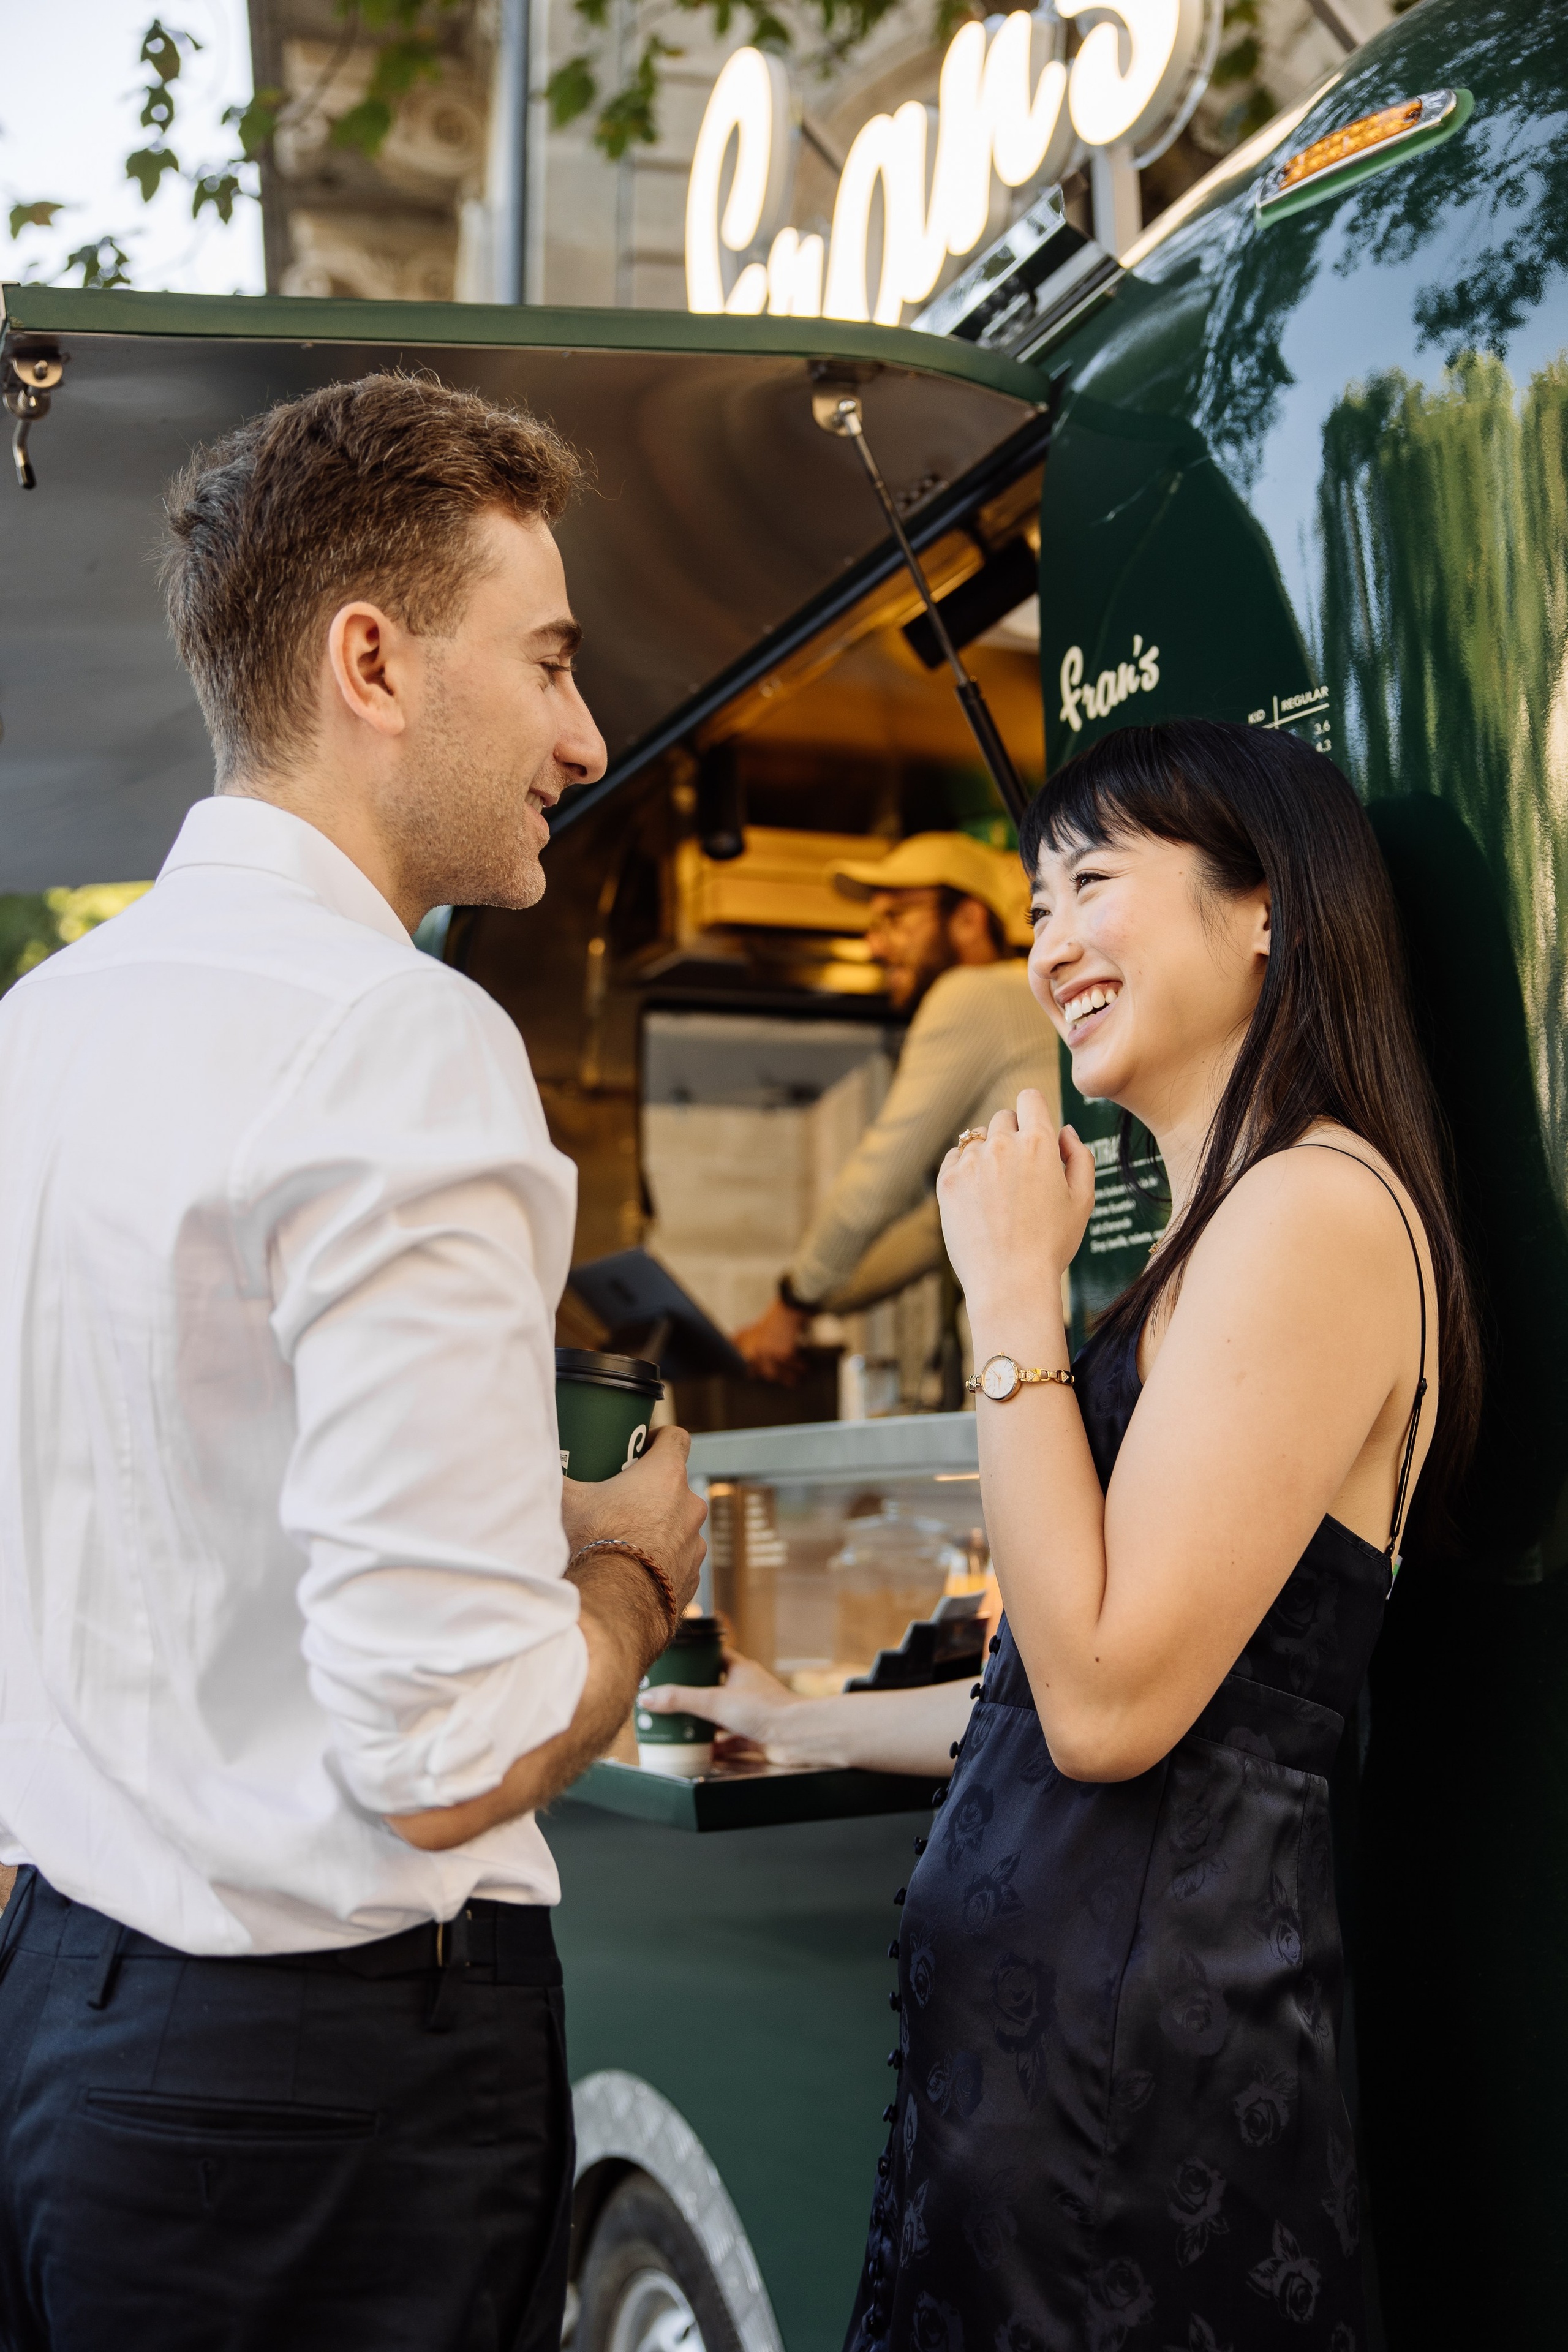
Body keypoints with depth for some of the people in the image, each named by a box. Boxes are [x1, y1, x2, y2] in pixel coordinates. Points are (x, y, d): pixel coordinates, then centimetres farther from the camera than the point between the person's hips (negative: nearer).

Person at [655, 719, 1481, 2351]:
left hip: (1138, 2025, -9)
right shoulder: (1219, 1230, 14)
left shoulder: (1318, 1207, -17)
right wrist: (818, 1726, 27)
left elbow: (1112, 1702, -21)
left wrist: (1013, 1297, -16)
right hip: (1052, 2009, 9)